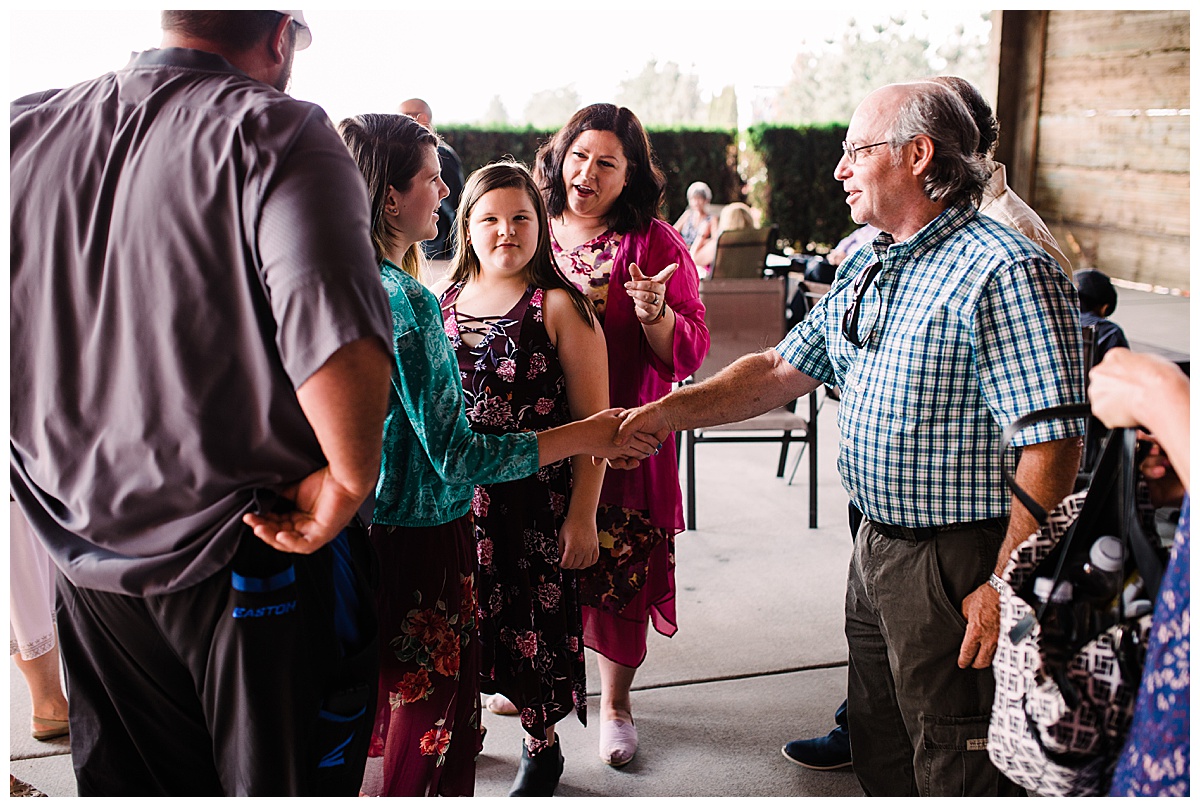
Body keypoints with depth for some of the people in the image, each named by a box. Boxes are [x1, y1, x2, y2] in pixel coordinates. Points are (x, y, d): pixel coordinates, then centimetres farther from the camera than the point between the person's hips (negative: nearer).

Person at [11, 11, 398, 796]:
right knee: (282, 781, 14)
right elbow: (341, 344, -33)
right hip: (255, 556, -5)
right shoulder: (274, 133, -16)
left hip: (84, 549, 6)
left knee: (128, 784, 23)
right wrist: (348, 482, -17)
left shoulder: (30, 127, 2)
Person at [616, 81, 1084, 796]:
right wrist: (670, 412, 4)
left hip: (960, 567, -8)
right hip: (876, 548, 8)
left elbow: (1050, 445, -23)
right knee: (878, 748, 23)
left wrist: (1007, 586, -22)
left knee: (954, 772, 7)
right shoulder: (866, 268, 10)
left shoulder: (1003, 271, -19)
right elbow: (782, 370, 14)